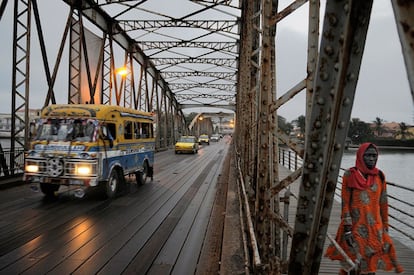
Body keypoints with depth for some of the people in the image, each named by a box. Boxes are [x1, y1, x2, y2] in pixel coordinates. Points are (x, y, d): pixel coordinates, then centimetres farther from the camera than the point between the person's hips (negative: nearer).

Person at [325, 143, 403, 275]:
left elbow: (383, 204, 9)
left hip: (375, 228, 3)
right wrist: (347, 229, -12)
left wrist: (385, 228, 10)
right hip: (355, 228, -3)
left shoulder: (379, 176, 4)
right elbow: (345, 203, -8)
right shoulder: (350, 175, -8)